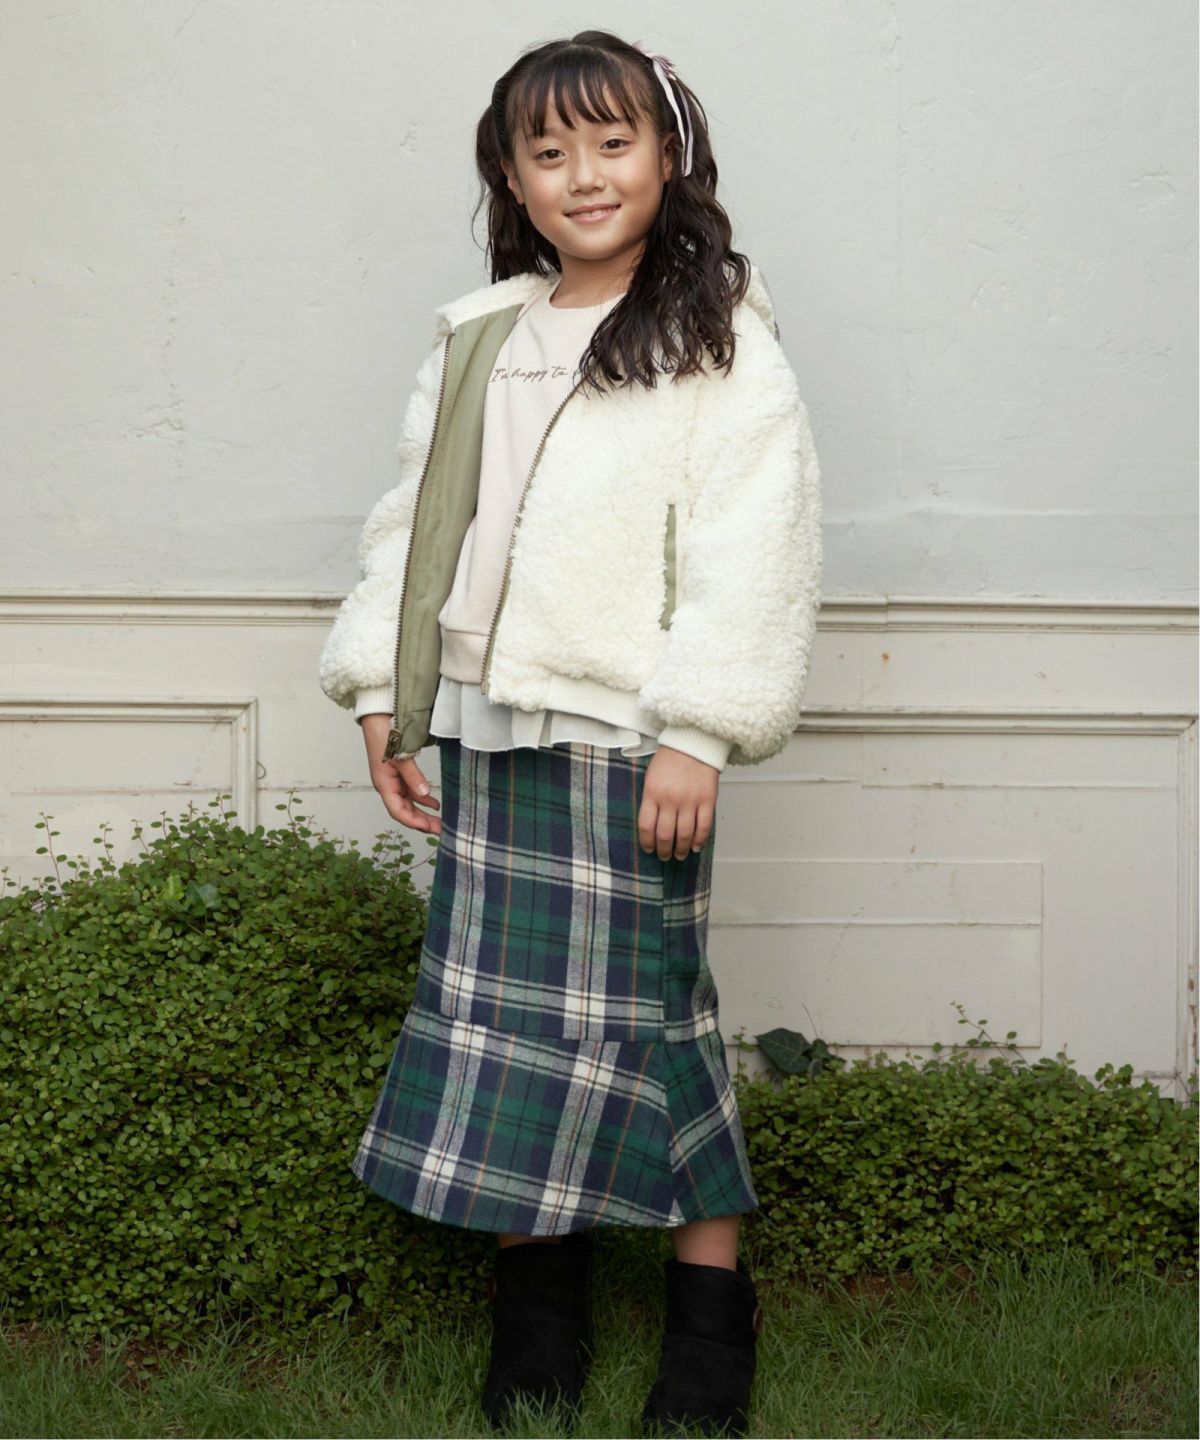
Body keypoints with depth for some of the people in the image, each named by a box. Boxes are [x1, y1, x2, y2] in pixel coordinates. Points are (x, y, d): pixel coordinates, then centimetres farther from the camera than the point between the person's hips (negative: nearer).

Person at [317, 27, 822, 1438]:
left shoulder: (721, 346, -5)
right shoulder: (475, 340, 12)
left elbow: (751, 555, -11)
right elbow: (413, 517, 16)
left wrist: (698, 735, -17)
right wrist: (382, 686, 10)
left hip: (625, 738, -5)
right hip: (487, 732, 5)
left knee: (642, 1013, -1)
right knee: (500, 1008, 8)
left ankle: (711, 1305, 15)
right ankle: (537, 1306, 21)